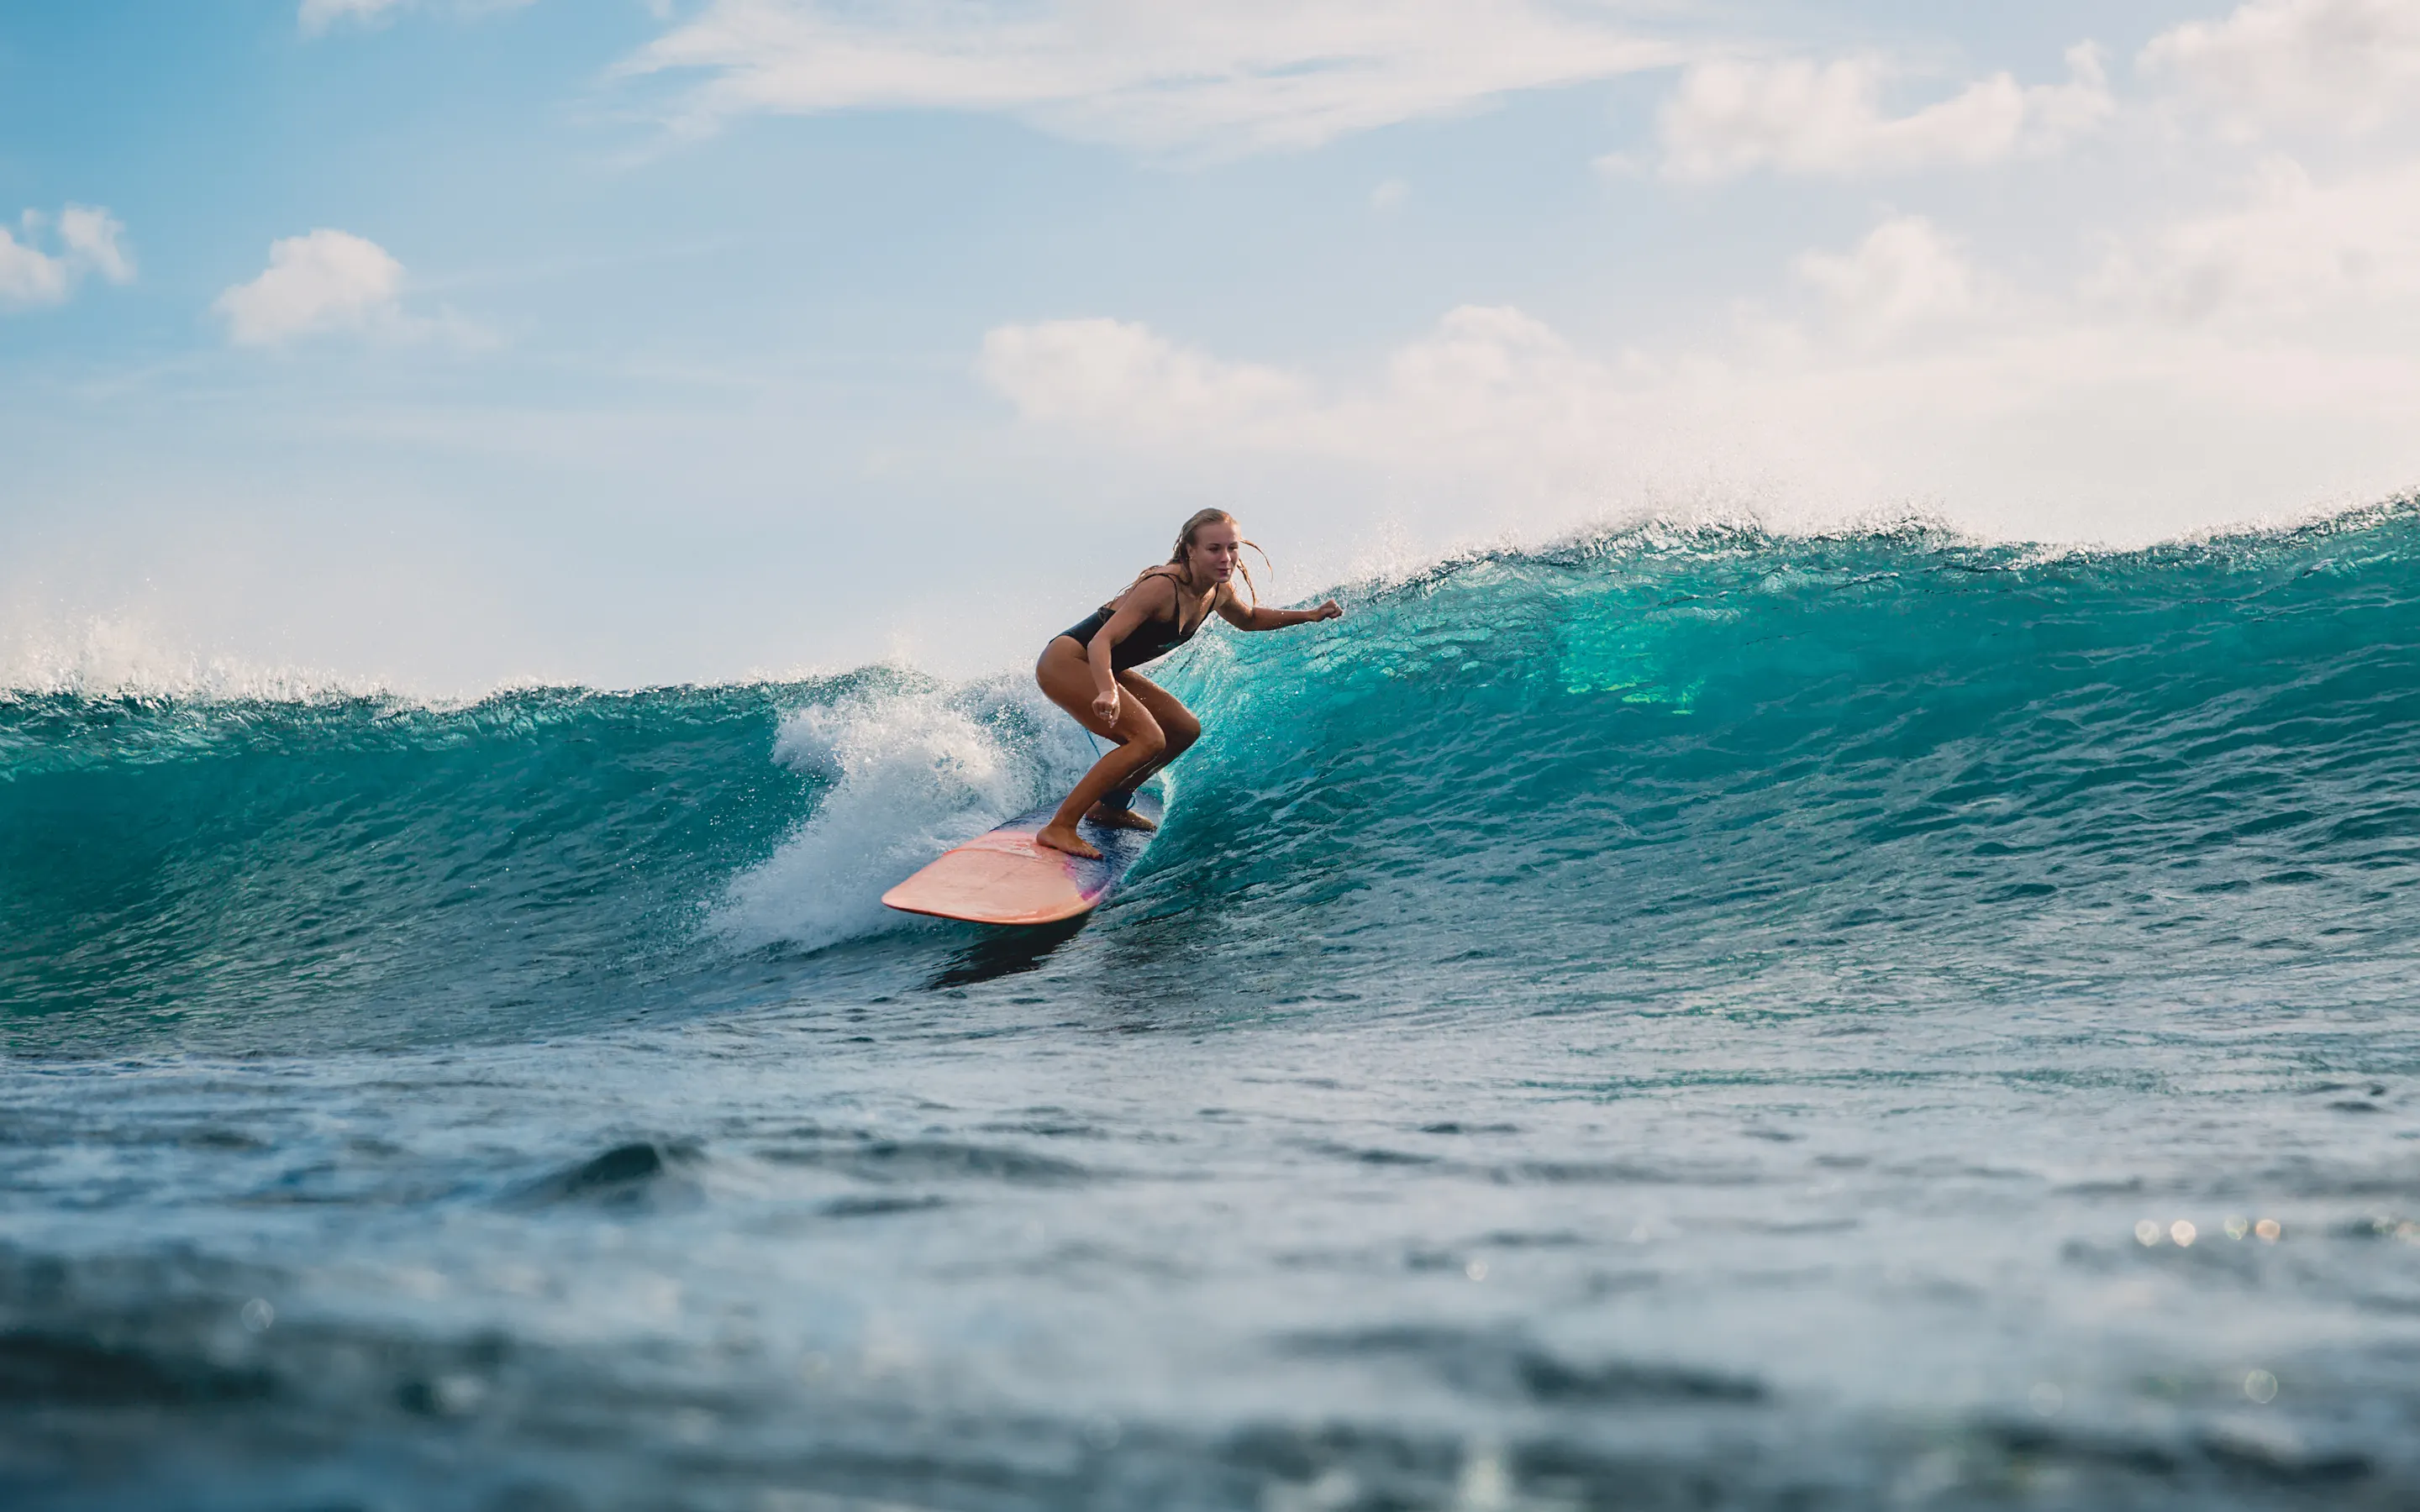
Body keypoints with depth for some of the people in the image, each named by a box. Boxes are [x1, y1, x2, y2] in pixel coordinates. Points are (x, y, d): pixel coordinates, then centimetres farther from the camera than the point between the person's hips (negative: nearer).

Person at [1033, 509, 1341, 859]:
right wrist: (1107, 692, -51)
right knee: (1148, 741, -23)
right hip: (1066, 662, -10)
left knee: (1185, 730, 13)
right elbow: (1102, 641, -34)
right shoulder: (1163, 586, -28)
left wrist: (1309, 615, 15)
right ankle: (1058, 827, -23)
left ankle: (1109, 805, 23)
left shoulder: (1216, 593, -1)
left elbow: (1249, 620, 24)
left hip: (1102, 669, 10)